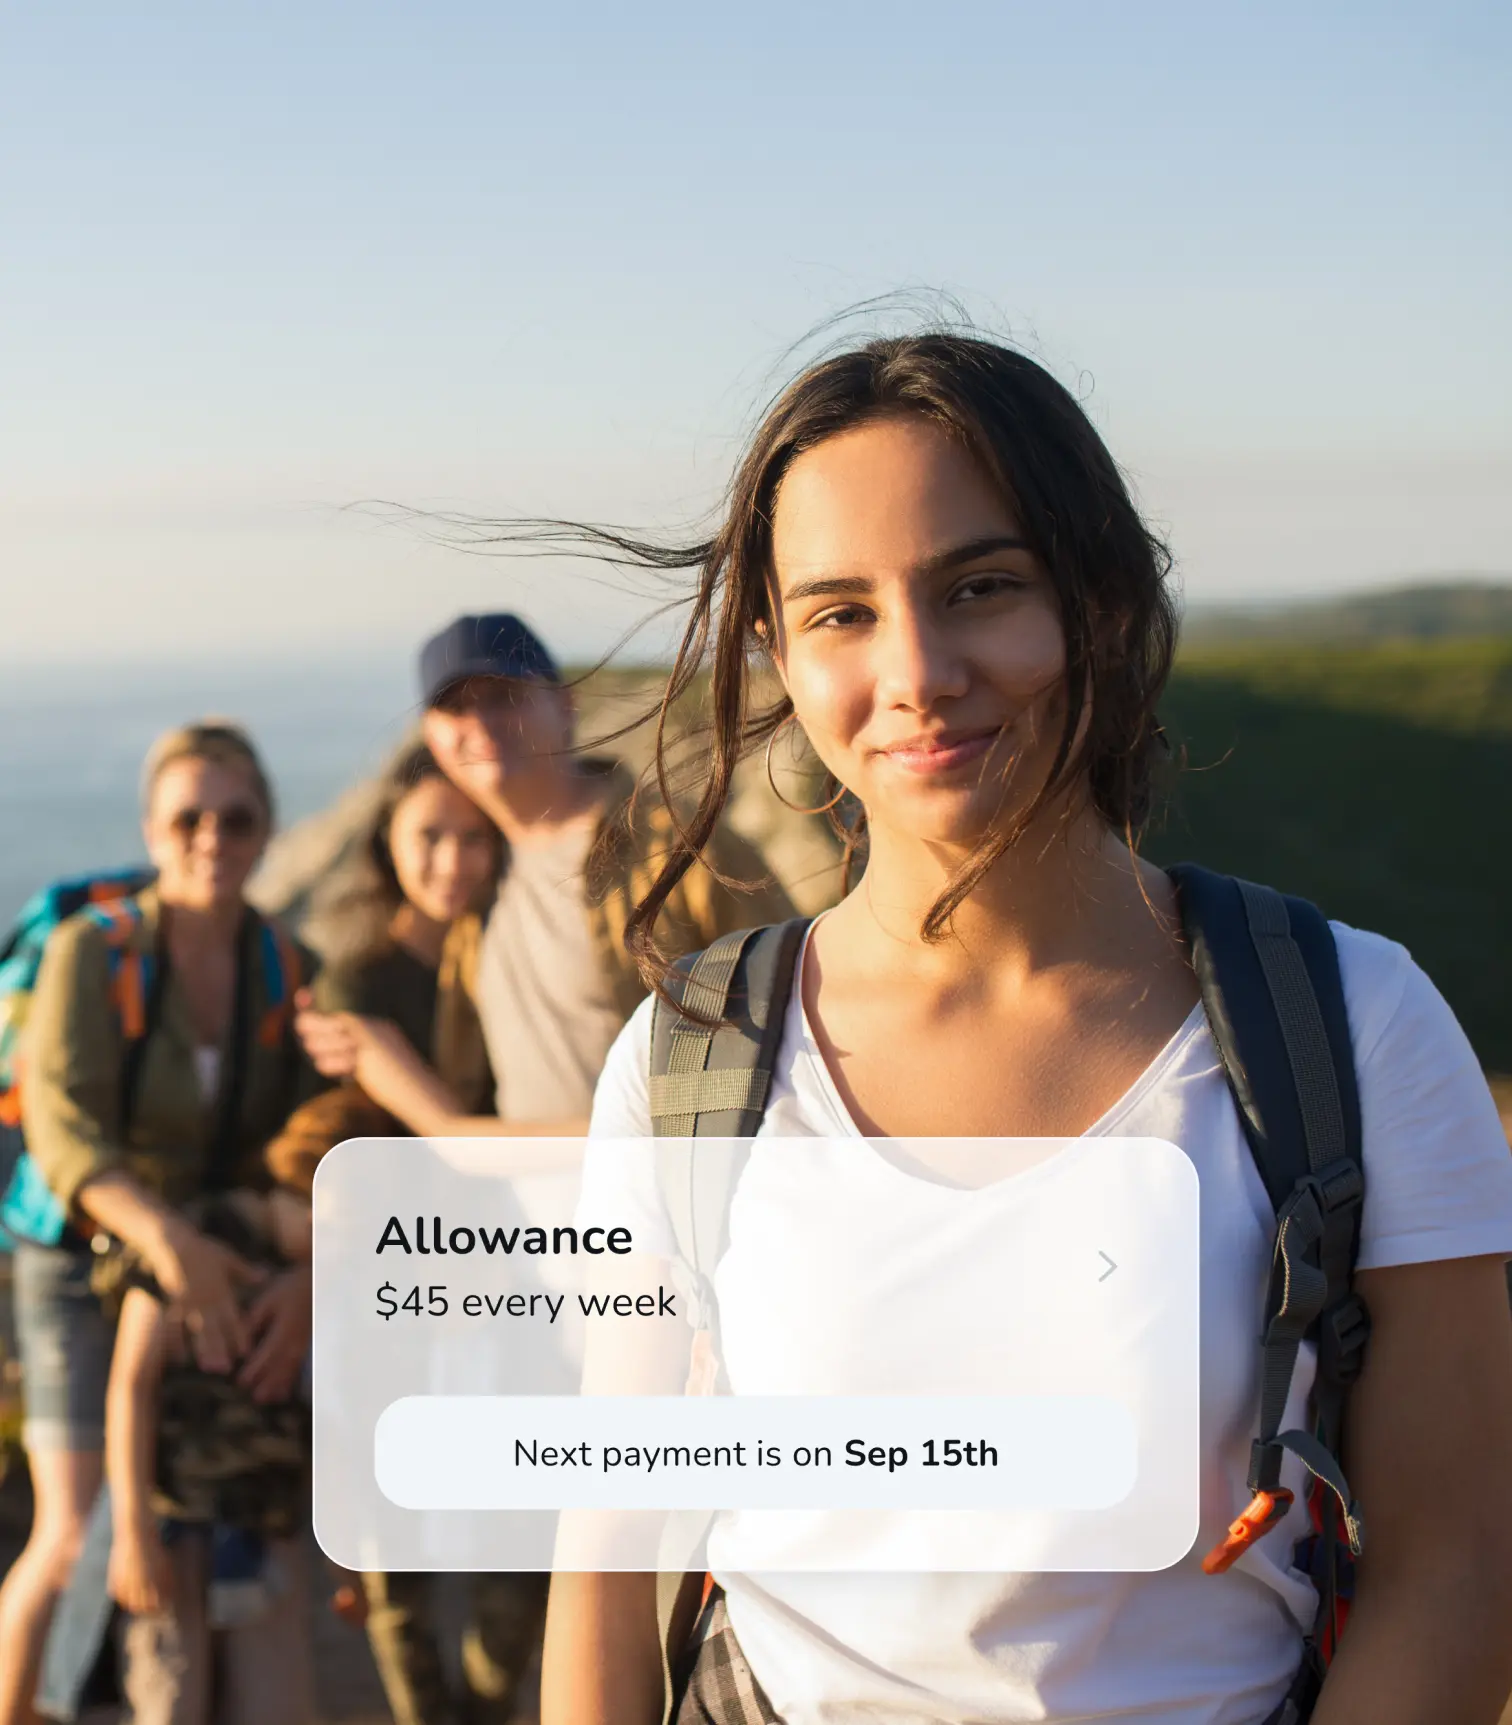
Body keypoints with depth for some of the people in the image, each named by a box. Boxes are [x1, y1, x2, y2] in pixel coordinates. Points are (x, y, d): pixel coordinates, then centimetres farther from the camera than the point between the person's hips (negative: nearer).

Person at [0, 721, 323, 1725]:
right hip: (91, 1272, -4)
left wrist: (309, 1277, -32)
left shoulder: (290, 976, -6)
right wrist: (167, 1240, -45)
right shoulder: (92, 952, -17)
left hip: (231, 1280, 4)